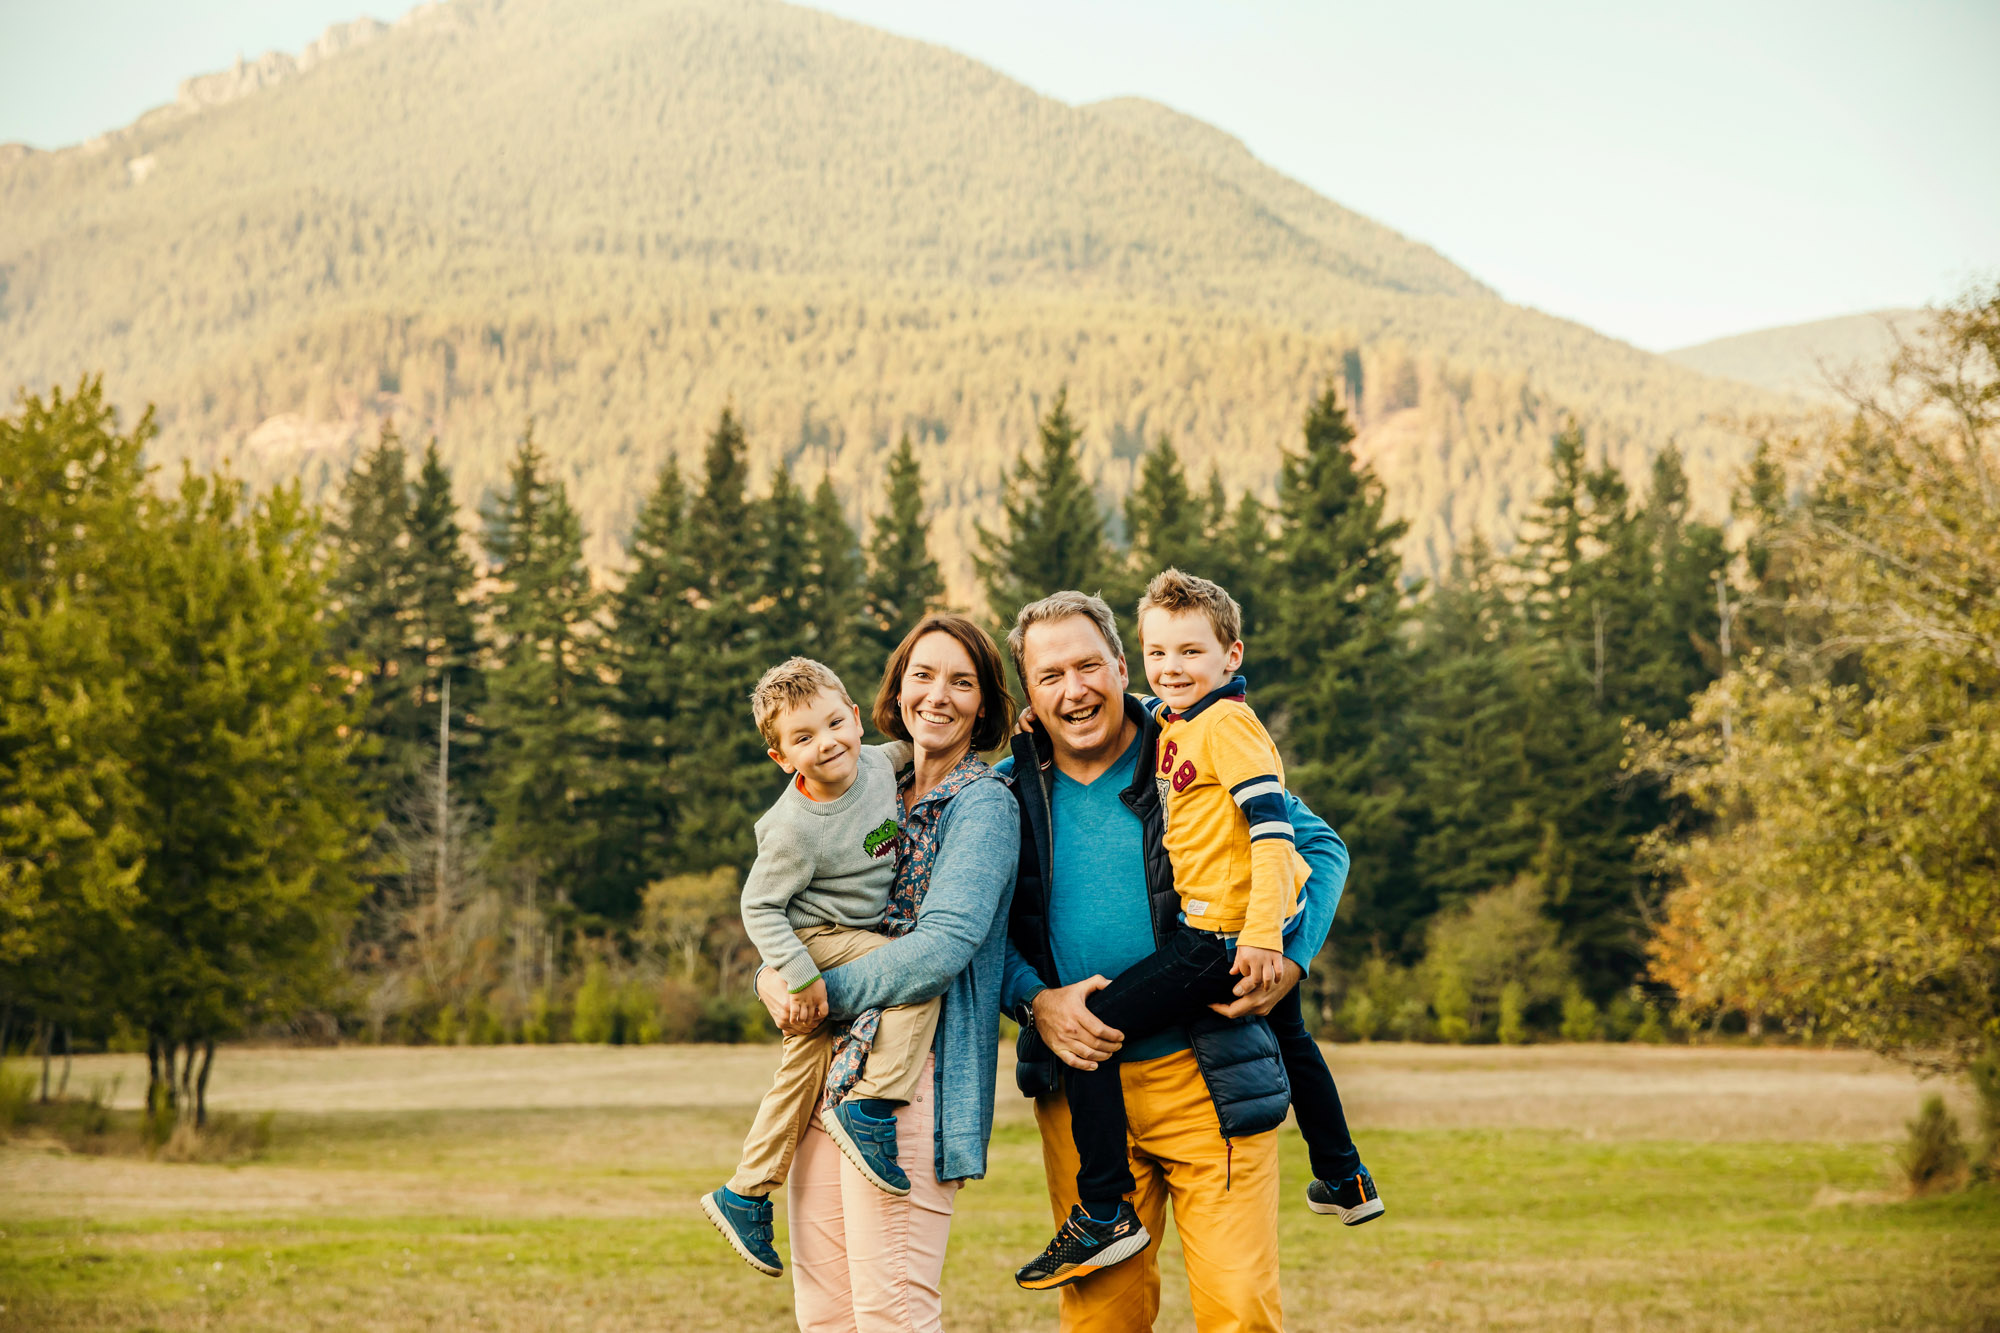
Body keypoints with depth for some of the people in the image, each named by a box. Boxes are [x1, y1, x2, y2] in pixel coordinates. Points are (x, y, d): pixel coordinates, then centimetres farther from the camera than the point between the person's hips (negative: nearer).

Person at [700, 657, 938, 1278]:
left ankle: (746, 1196, 21)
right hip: (816, 942, -7)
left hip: (863, 935, 7)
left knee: (803, 1067, 12)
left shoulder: (875, 762, -7)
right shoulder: (796, 828, -26)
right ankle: (869, 1109, -23)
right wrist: (800, 975, -24)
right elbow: (759, 905, -19)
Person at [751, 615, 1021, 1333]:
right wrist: (774, 977, 1)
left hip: (910, 1076, -7)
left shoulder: (984, 804, -4)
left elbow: (941, 948, -16)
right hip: (833, 1072, 8)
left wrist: (826, 991, -7)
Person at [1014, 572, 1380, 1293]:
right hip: (1264, 927, 11)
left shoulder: (1226, 723, -14)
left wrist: (1261, 934, -27)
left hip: (1226, 934, -11)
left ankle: (1104, 1214, -13)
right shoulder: (1174, 723, 14)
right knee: (1286, 1041, 33)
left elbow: (1273, 828, -21)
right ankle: (1344, 1179, 52)